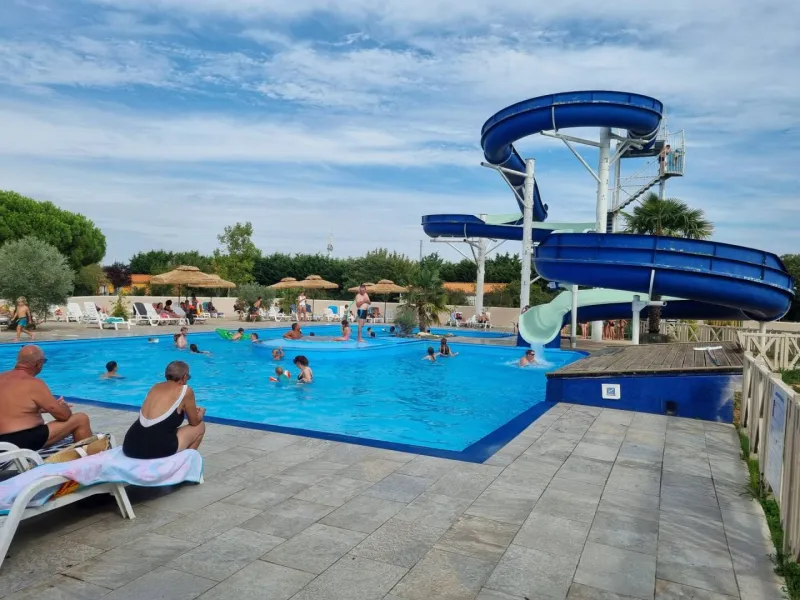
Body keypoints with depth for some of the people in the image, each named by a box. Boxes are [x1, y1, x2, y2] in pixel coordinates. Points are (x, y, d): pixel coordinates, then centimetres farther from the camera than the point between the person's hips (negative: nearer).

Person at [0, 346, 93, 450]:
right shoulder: (33, 384, -15)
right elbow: (64, 415, -10)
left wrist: (45, 407, 25)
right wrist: (64, 406, 13)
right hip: (24, 440, -9)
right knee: (81, 419, -4)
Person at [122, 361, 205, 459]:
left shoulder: (155, 387, 17)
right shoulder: (185, 391, 0)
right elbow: (195, 422, 12)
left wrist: (192, 411, 38)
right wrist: (201, 412, 34)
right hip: (157, 448, -6)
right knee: (200, 426, 16)